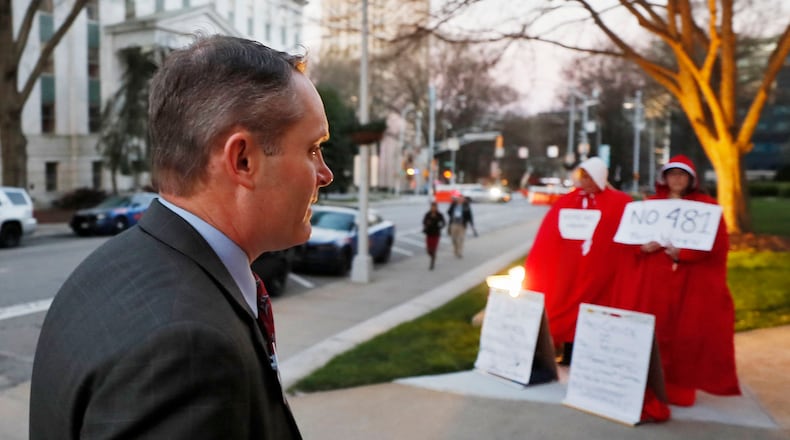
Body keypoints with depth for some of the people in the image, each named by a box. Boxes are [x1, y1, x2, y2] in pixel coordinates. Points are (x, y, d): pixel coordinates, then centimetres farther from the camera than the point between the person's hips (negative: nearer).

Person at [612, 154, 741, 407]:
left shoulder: (707, 206, 5)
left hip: (691, 282, -2)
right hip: (652, 281, 2)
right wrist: (643, 246, -11)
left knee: (685, 334, -1)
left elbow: (717, 242, -6)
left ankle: (680, 386, 9)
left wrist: (684, 253, -19)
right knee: (651, 332, 0)